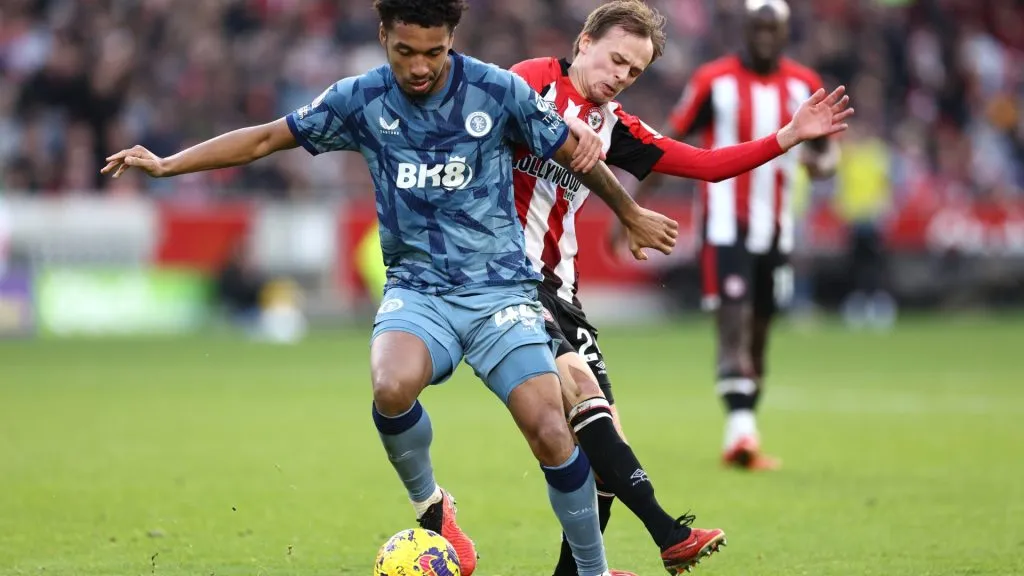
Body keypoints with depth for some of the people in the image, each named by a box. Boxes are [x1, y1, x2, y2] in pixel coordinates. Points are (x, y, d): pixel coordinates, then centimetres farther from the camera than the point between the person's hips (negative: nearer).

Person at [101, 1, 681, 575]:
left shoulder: (498, 91, -7)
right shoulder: (360, 100, -1)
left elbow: (576, 154, 8)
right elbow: (264, 139, 9)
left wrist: (633, 216, 20)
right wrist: (166, 165, 5)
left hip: (500, 286, -1)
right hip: (418, 287, 1)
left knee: (551, 434, -17)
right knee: (392, 387, -32)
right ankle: (431, 508, -4)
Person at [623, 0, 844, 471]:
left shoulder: (805, 87, 5)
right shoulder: (714, 82, -6)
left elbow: (829, 147, 14)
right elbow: (669, 143, -1)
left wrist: (820, 161, -12)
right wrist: (634, 205, -3)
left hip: (775, 228, 5)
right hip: (726, 224, -5)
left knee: (759, 331, 9)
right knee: (733, 324, -16)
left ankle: (740, 438, 19)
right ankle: (741, 430, -26)